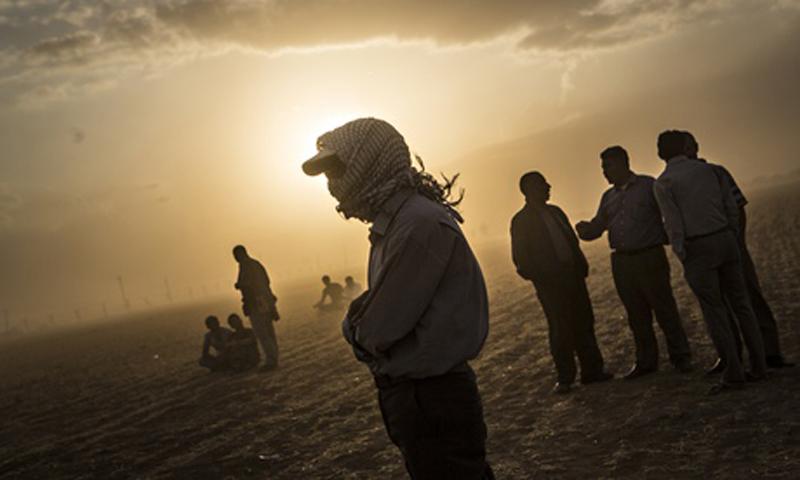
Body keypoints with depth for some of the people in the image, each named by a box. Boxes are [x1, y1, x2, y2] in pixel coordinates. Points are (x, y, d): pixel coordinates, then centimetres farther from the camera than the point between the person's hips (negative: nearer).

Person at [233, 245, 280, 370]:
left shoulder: (244, 265, -14)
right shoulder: (256, 263, 14)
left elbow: (246, 284, -23)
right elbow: (267, 281, 17)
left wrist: (238, 285, -6)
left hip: (255, 303, -9)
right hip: (266, 301, 9)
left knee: (261, 334, -6)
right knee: (269, 332, 11)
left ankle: (270, 361, -7)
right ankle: (273, 360, 14)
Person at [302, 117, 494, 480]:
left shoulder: (421, 224, -22)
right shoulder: (391, 223, 10)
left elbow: (378, 333, -22)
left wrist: (356, 325, -2)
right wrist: (362, 321, -8)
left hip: (433, 403, -9)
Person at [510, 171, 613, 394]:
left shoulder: (555, 212, 16)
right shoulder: (521, 221, -3)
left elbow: (572, 241, 19)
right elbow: (520, 258, -4)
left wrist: (582, 265, 7)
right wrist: (536, 276, -16)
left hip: (573, 275, 6)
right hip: (550, 282, -6)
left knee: (584, 323, 7)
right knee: (560, 329, -3)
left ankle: (592, 370, 16)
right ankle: (565, 378, 8)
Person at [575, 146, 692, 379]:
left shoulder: (648, 186, -2)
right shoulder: (608, 197, 15)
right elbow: (597, 226, 15)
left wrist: (665, 237, -15)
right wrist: (585, 229, -6)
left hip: (650, 258, -5)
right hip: (622, 262, 5)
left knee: (664, 309, -1)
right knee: (637, 315, 11)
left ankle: (680, 357, 10)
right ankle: (646, 361, 20)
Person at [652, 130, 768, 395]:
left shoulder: (663, 183, -5)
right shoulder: (709, 169, 8)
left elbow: (674, 224, -11)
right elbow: (732, 207, 7)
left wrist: (682, 256, -4)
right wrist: (731, 238, 15)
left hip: (697, 248, -4)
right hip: (725, 239, 4)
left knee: (714, 311, 0)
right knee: (741, 303, 10)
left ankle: (733, 374, 0)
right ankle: (758, 366, 12)